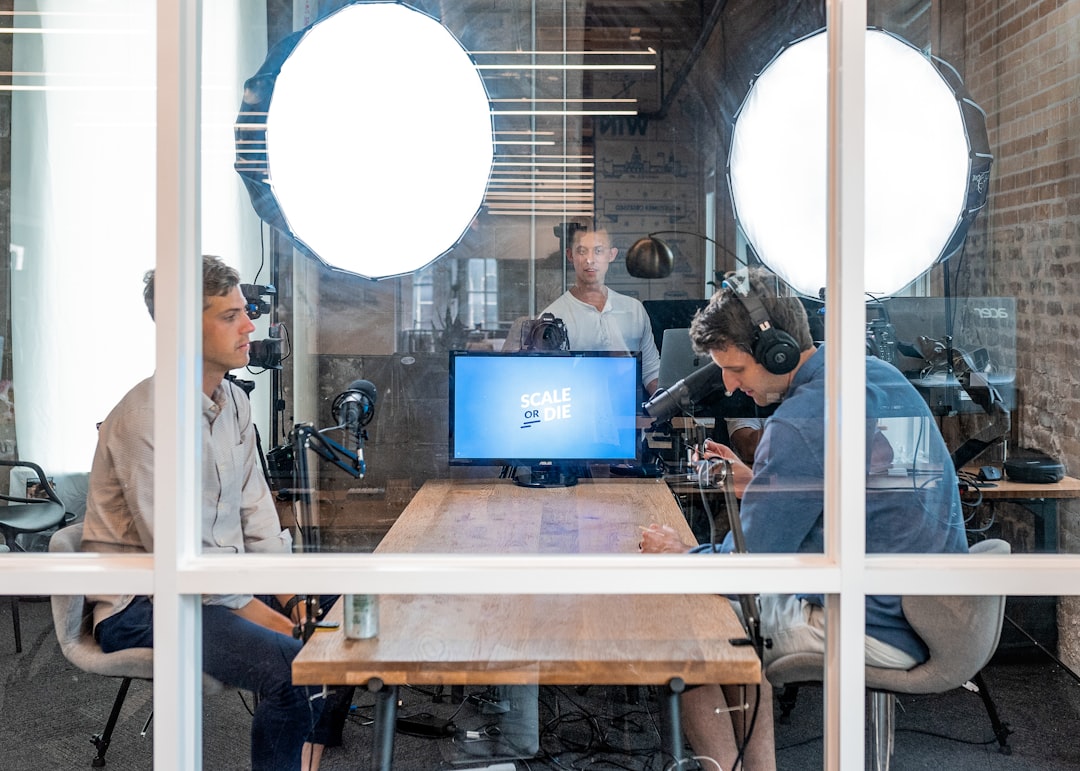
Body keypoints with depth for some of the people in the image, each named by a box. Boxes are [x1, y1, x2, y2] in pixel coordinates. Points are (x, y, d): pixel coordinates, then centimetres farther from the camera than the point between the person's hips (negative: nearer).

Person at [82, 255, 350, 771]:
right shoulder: (146, 415, -20)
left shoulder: (234, 401, 8)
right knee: (288, 667, -29)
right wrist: (246, 608, -19)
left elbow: (254, 504, 12)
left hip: (224, 578, 9)